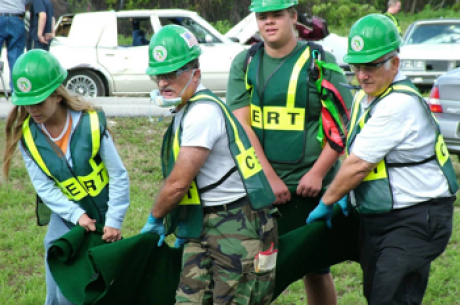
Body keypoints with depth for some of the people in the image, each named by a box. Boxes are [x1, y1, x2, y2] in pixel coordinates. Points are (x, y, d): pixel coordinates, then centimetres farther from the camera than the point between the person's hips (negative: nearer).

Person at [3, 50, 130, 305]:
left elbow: (119, 176, -13)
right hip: (65, 216, 2)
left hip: (102, 214, -2)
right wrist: (77, 216, -20)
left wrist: (114, 222, -15)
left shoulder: (91, 124, -20)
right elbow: (44, 187, -9)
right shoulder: (26, 135, -13)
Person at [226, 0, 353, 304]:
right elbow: (241, 125, -3)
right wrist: (269, 177, -12)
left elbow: (343, 124, -4)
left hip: (309, 185, -2)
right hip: (258, 184, 2)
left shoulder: (320, 60, -2)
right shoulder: (244, 63, 5)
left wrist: (317, 173, -13)